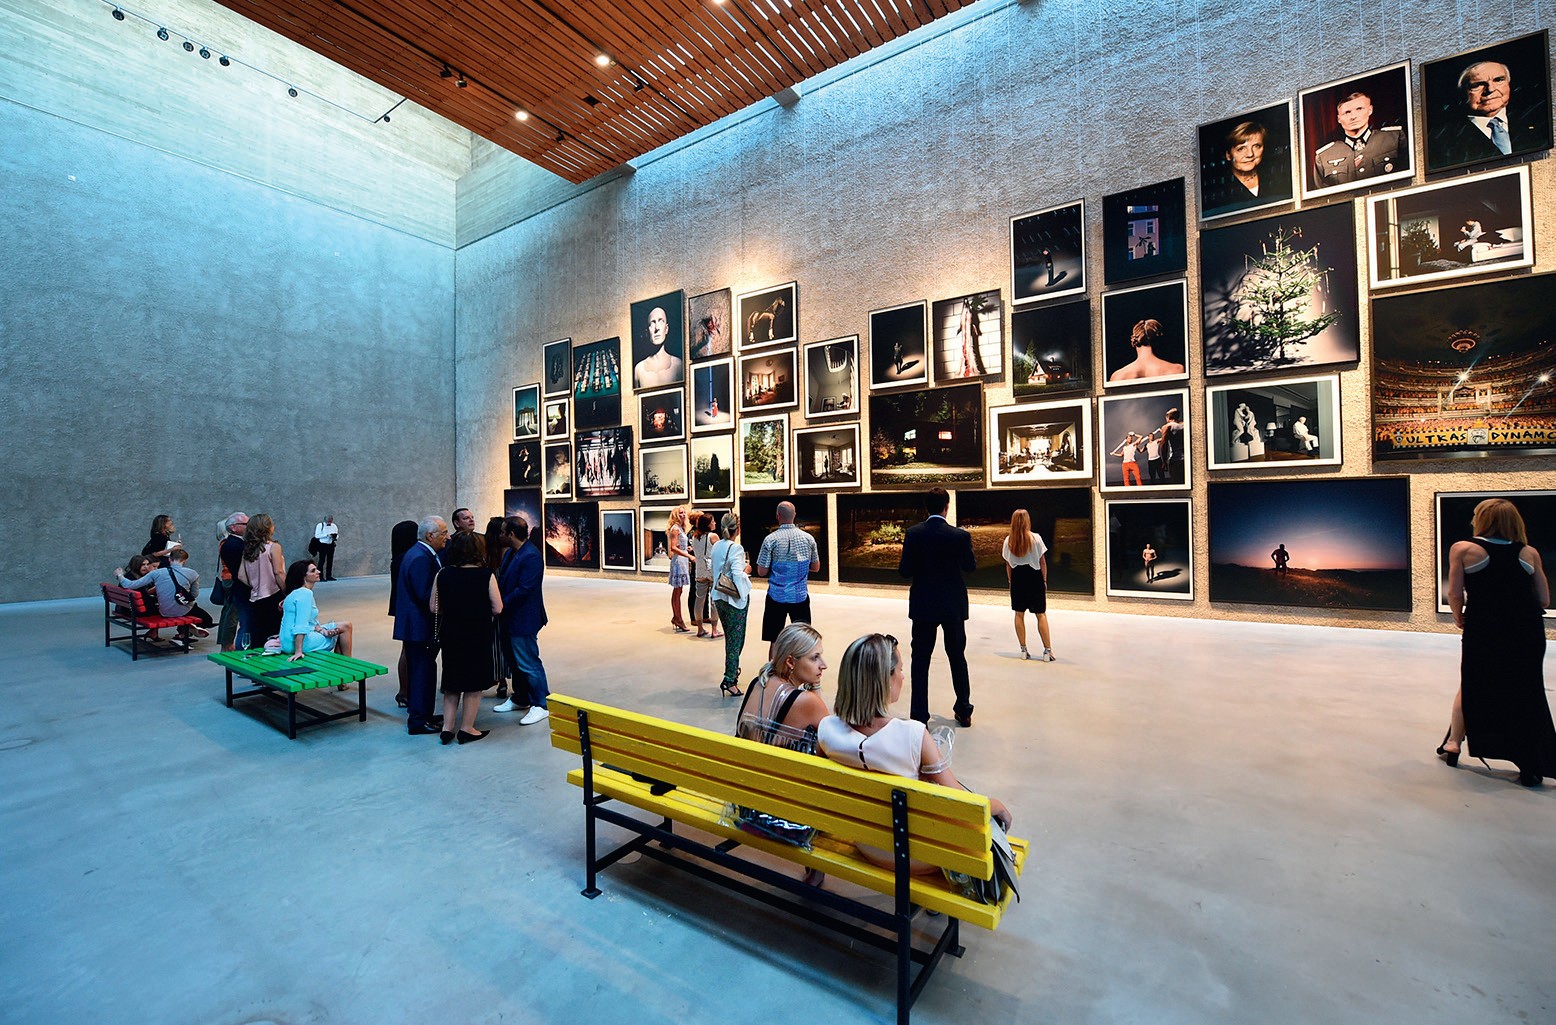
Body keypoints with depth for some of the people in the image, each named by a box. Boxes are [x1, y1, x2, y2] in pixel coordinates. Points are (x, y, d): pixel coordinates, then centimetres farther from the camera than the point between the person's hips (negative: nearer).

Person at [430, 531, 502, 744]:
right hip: (478, 637, -3)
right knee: (474, 683, 11)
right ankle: (467, 729, 19)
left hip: (449, 636, 4)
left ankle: (447, 728, 21)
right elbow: (497, 609, -12)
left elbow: (433, 607, 0)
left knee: (452, 682, 19)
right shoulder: (486, 576, -15)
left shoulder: (442, 575, -6)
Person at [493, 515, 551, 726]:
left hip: (523, 619, -10)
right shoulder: (510, 553, 9)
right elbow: (503, 580, 13)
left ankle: (540, 705, 9)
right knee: (516, 661, 21)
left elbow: (524, 590, -25)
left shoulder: (531, 556, -22)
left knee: (528, 663, -2)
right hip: (511, 618, 10)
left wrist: (502, 605, -18)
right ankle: (519, 698, 36)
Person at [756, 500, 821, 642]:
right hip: (801, 597, 2)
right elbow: (816, 568, 8)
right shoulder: (808, 538, -1)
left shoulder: (770, 539, -9)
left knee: (775, 641, 7)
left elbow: (761, 572, -8)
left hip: (777, 597, -2)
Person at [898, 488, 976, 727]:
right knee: (957, 657, 16)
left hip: (923, 606, 0)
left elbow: (905, 571, -10)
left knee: (920, 660, 7)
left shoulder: (913, 533, -10)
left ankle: (919, 715, 9)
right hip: (953, 606, 1)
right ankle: (964, 711, 27)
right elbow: (970, 566, 4)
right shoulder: (960, 535, -11)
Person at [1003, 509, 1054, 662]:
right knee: (1041, 614, 5)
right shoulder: (1036, 538, -8)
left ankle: (1023, 650, 12)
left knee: (1019, 614, 9)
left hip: (1017, 577, 2)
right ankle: (1047, 650, 4)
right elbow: (1042, 561, -3)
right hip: (1034, 576, -2)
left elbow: (1008, 563, 3)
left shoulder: (1009, 540, -2)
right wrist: (1044, 580, 7)